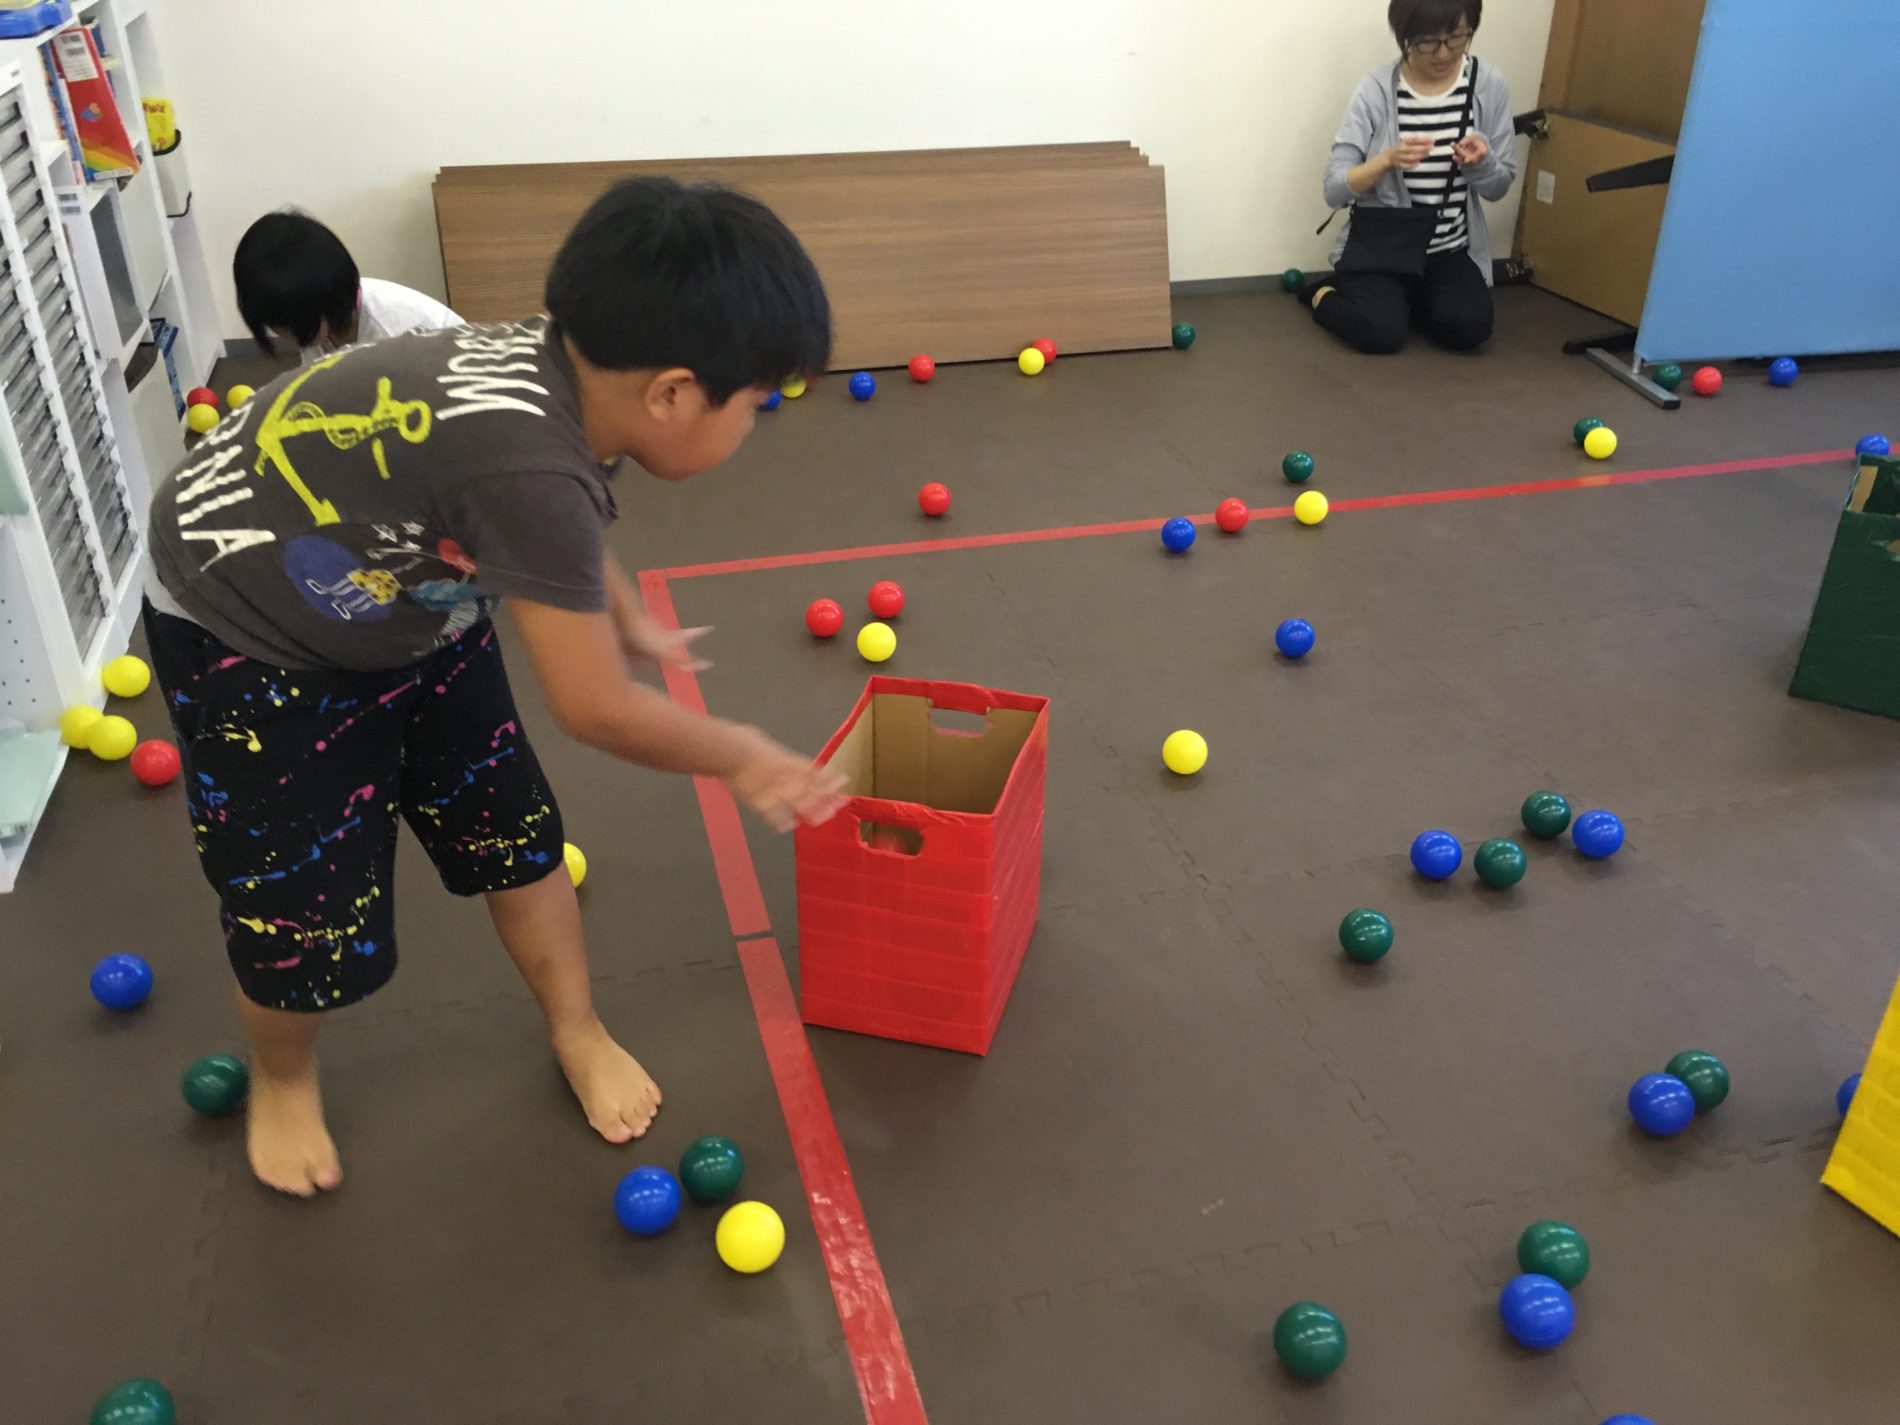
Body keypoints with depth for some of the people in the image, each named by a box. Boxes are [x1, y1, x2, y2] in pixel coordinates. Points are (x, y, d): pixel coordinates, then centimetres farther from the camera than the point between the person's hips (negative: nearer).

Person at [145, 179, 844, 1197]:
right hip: (247, 629, -7)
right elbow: (594, 710, -32)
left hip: (405, 591, 8)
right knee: (303, 903, 2)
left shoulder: (566, 371, -16)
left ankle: (576, 1031, 32)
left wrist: (635, 627, 21)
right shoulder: (529, 461, -43)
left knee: (513, 832, 9)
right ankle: (281, 1078, 35)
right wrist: (742, 756, -16)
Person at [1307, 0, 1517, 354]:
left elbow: (1498, 188, 2)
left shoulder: (1489, 86, -4)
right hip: (1379, 245, -2)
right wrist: (1387, 159, -30)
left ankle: (1399, 300, 9)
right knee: (1382, 332, -26)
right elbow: (1335, 190, -13)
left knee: (1470, 327, -23)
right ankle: (1323, 294, 7)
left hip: (1452, 251, 3)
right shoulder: (1376, 89, -11)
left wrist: (1480, 163, -20)